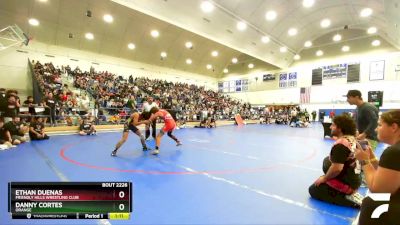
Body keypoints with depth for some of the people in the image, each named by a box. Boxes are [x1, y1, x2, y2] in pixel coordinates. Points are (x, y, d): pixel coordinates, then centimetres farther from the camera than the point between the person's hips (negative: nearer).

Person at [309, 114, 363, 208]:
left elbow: (337, 169, -31)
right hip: (355, 180, 9)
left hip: (345, 183, -9)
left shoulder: (340, 144, -27)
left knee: (313, 190, 2)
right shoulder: (352, 139, 3)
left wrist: (324, 178, -15)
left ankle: (348, 199, -7)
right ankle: (350, 194, 16)